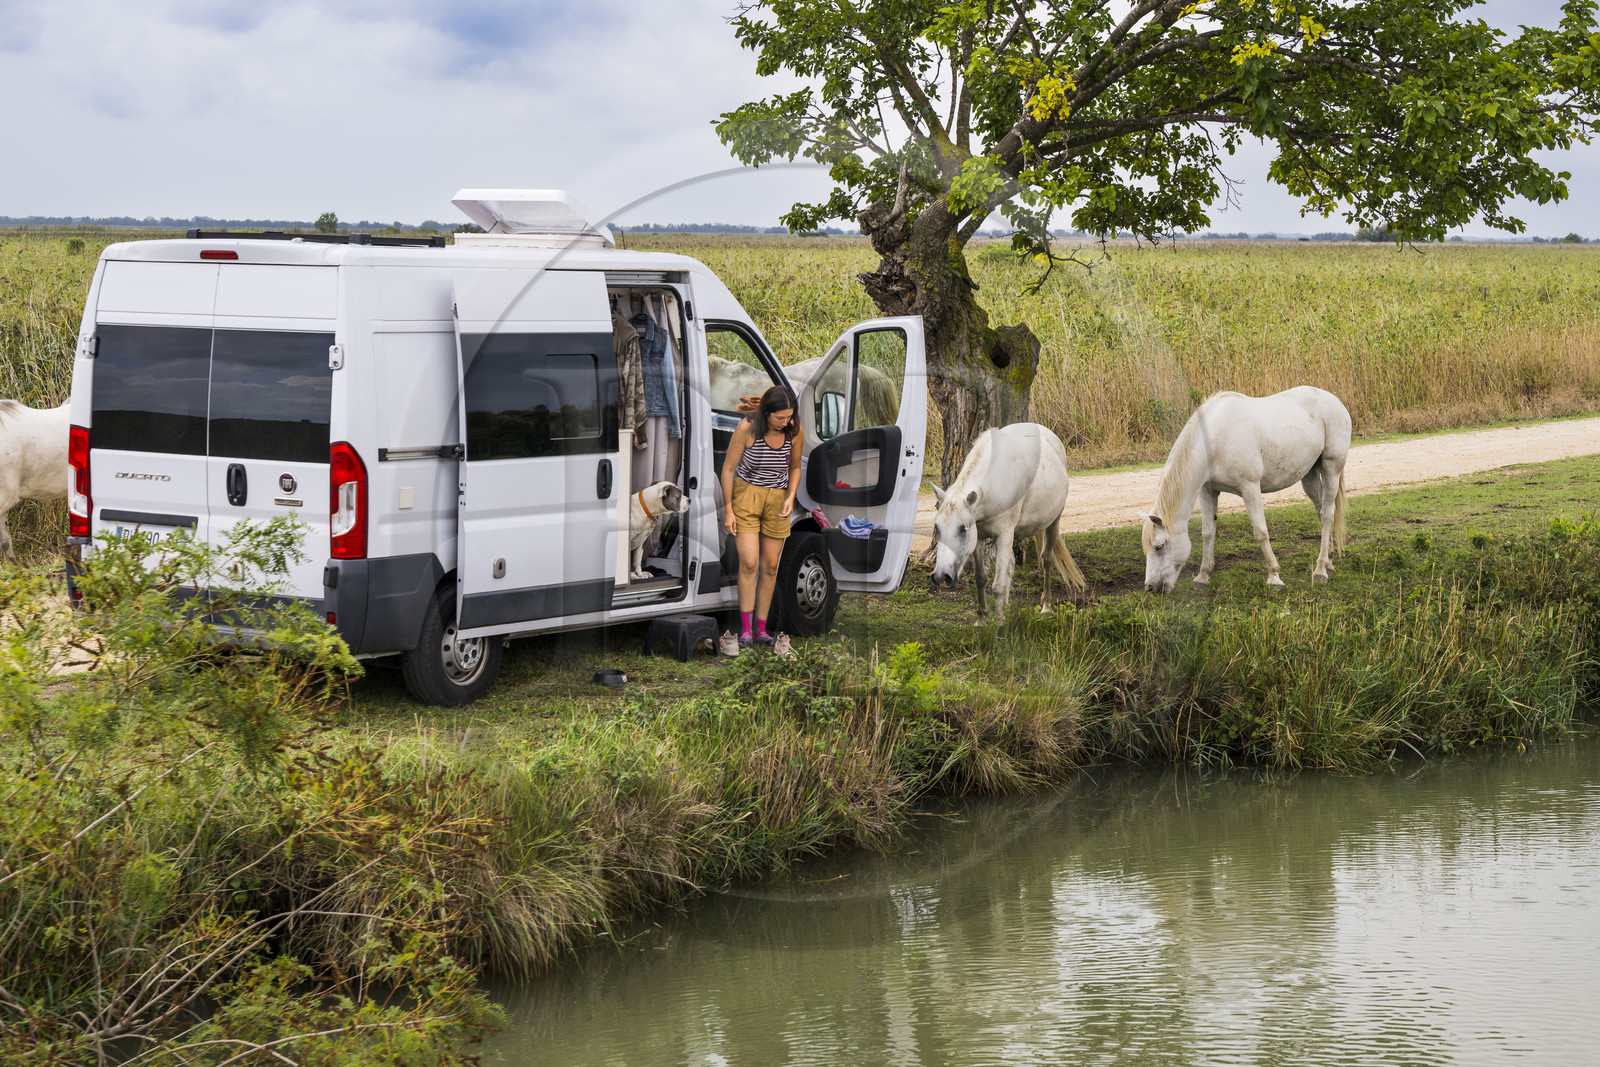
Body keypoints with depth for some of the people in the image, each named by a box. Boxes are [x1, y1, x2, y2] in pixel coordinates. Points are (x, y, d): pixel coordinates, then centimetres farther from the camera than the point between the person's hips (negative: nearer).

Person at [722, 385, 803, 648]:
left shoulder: (795, 431, -7)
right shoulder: (747, 428, -17)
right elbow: (729, 468, -8)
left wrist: (791, 497, -6)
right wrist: (728, 510, -9)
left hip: (777, 500, 3)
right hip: (746, 496, -3)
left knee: (770, 566, 4)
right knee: (749, 563, -14)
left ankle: (761, 629, 12)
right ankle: (745, 628, -8)